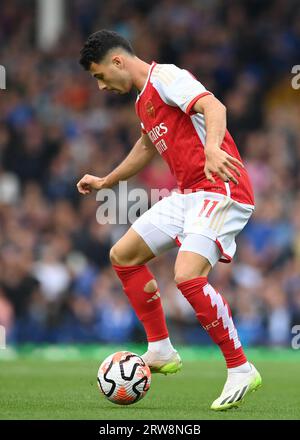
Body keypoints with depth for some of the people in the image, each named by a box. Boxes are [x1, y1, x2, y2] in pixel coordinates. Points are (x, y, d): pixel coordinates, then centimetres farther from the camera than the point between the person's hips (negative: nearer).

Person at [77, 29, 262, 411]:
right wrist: (106, 182, 48)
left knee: (187, 276, -26)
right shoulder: (143, 100, 20)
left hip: (220, 190, -10)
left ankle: (241, 371, -15)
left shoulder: (165, 76, -9)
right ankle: (161, 352, 19)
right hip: (188, 194, 10)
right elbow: (149, 144, 38)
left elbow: (213, 106, -26)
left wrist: (212, 148, -45)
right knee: (123, 255, 14)